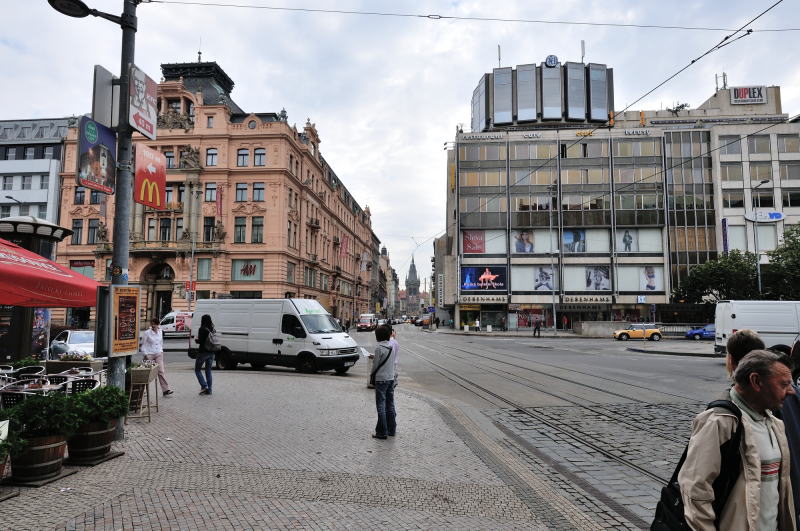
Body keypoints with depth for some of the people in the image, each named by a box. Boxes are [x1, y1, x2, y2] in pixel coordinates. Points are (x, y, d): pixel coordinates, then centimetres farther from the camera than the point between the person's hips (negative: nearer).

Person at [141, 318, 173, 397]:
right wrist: (145, 354, -9)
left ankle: (165, 390, -9)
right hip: (149, 354, -3)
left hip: (159, 354, 3)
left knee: (161, 371, -6)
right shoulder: (147, 333, -6)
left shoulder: (160, 332, 6)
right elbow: (143, 344, -3)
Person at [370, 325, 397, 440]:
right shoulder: (392, 346, 5)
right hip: (391, 378, 7)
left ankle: (382, 432, 1)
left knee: (381, 406, -1)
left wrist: (372, 374, 8)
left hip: (381, 379, -7)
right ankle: (392, 430, 20)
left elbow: (375, 365, -11)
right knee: (390, 405, 13)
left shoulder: (379, 348, -16)